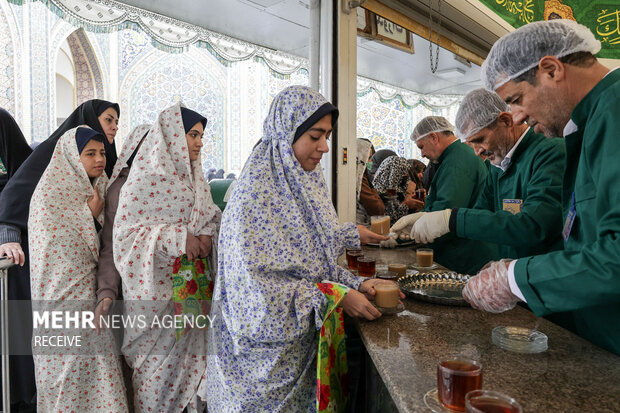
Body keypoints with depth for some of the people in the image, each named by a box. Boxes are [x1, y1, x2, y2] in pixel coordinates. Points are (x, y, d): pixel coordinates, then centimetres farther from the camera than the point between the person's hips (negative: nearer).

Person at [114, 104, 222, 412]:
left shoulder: (193, 176, 11)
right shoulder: (145, 177, -11)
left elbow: (211, 215, 16)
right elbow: (125, 229, -13)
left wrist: (207, 235, -6)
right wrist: (176, 239, -22)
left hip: (193, 281, 6)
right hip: (158, 285, -6)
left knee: (190, 348, 14)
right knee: (160, 354, 5)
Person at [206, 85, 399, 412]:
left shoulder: (307, 183, 3)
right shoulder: (254, 196, -20)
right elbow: (257, 288, -23)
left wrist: (357, 283, -5)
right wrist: (334, 296, -21)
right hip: (267, 349, -7)